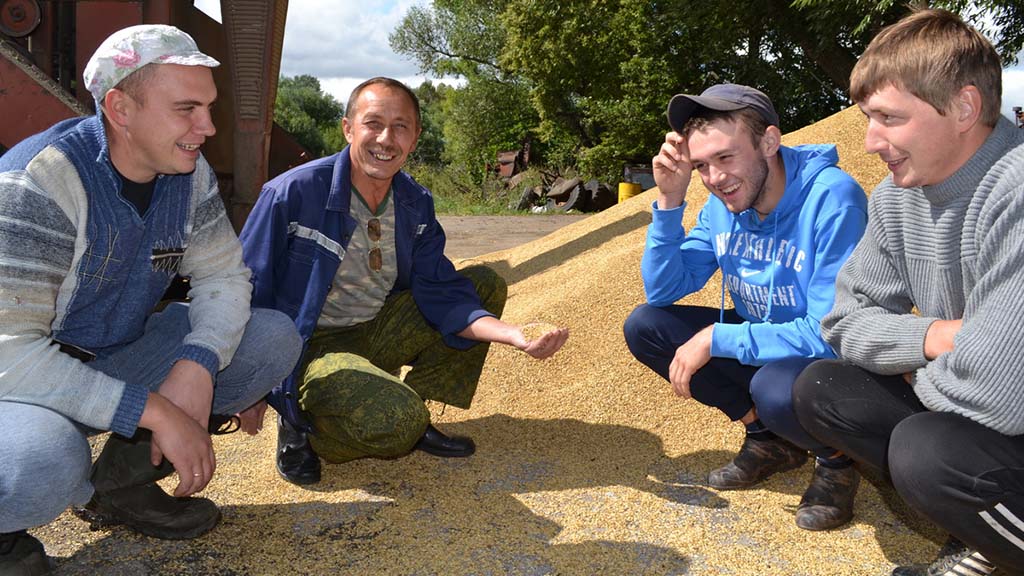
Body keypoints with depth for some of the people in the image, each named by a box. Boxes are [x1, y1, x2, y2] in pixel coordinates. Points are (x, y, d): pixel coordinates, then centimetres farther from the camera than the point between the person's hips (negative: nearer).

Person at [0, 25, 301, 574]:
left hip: (117, 360, 7)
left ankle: (124, 479, 3)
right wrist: (156, 411, -33)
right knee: (47, 462, -40)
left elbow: (222, 277, -4)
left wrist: (197, 366, -24)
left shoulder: (189, 174, -6)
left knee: (274, 336, -9)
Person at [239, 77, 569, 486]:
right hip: (309, 347, -7)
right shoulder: (293, 193, -17)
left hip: (375, 335, 7)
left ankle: (412, 419, 1)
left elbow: (441, 294, -5)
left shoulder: (416, 204, 0)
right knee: (397, 421, -34)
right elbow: (245, 293, -11)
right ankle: (299, 427, -1)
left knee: (487, 285, 0)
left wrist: (519, 337, -20)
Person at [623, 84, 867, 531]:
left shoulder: (832, 198, -26)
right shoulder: (722, 206, -5)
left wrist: (715, 339, -26)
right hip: (760, 348, 7)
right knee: (644, 326, -7)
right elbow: (663, 291, -3)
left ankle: (837, 456, 0)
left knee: (775, 389, -39)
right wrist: (669, 201, -15)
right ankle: (770, 438, 5)